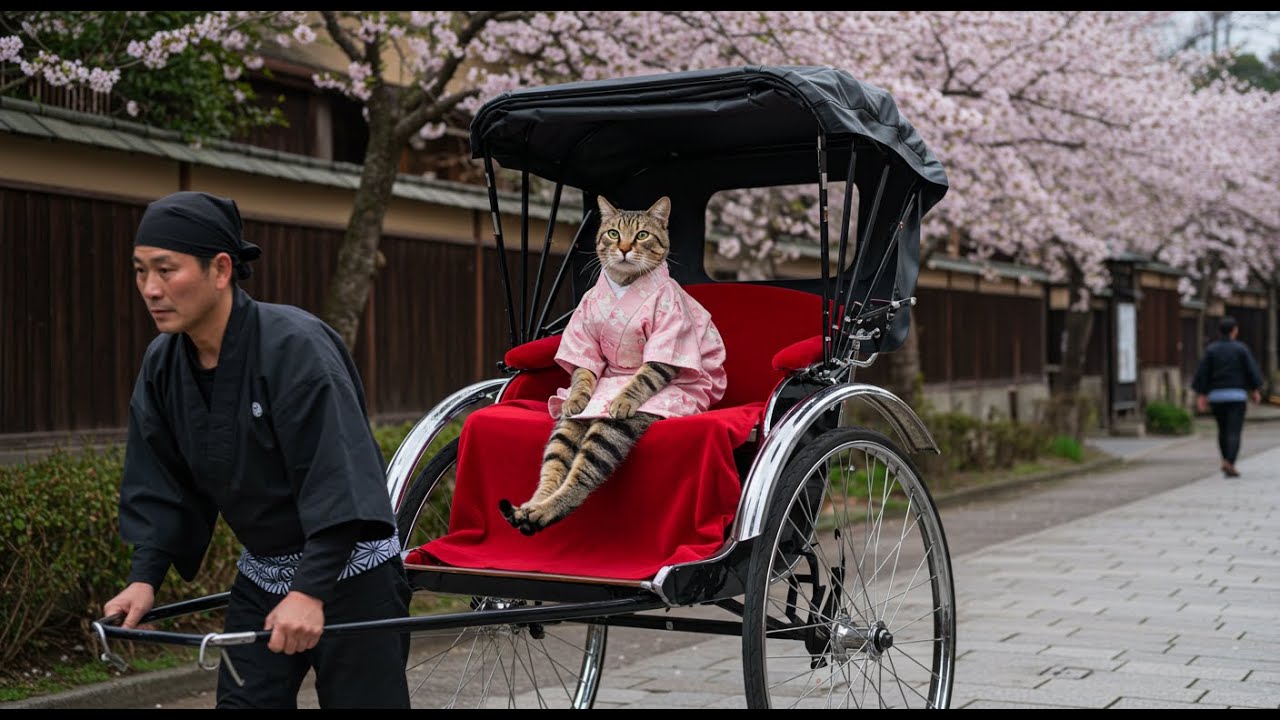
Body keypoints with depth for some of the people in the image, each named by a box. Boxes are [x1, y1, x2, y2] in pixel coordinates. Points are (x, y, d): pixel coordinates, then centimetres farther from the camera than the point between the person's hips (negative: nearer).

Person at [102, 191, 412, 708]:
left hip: (348, 574, -6)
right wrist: (144, 576, -5)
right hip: (261, 580, 7)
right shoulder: (163, 364, -2)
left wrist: (311, 591, -33)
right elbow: (161, 482, 6)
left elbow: (338, 479, -28)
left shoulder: (294, 345, -24)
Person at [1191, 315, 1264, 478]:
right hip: (1236, 395, -3)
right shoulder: (1241, 348, -4)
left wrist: (1201, 395, -1)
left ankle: (1226, 461, 25)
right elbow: (1252, 370, -3)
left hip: (1216, 396, 3)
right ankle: (1229, 464, -23)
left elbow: (1202, 373, -3)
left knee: (1223, 430, 20)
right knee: (1234, 431, -7)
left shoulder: (1211, 349, 2)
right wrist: (1255, 390, 9)